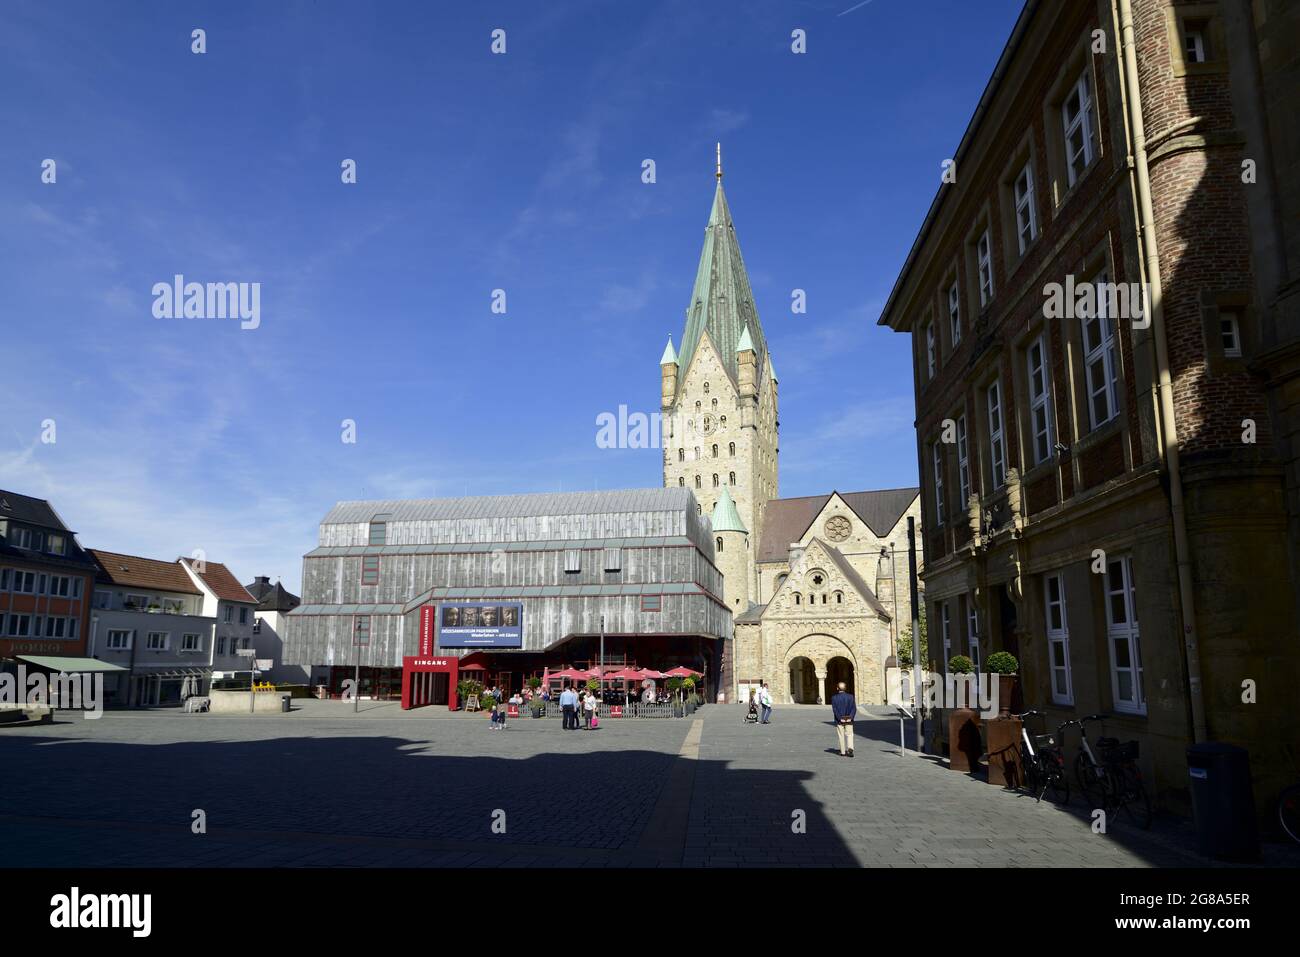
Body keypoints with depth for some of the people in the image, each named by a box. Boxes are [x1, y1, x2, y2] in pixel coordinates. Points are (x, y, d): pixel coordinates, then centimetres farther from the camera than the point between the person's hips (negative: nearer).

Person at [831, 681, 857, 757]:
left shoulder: (834, 698, -5)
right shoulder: (850, 697, 0)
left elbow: (834, 710, -11)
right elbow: (854, 708, -6)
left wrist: (840, 718, -11)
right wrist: (850, 717, -10)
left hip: (839, 721, -1)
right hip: (849, 720, 1)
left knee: (841, 736, 8)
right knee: (849, 734, 9)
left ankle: (843, 752, 11)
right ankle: (850, 748, -13)